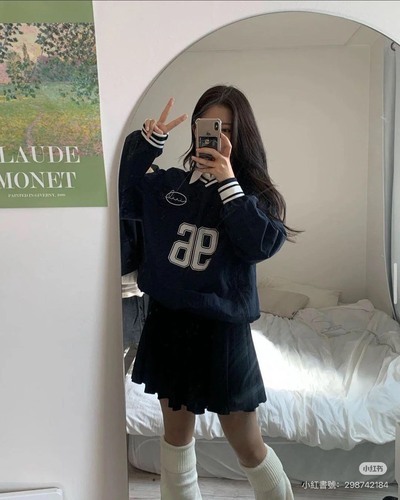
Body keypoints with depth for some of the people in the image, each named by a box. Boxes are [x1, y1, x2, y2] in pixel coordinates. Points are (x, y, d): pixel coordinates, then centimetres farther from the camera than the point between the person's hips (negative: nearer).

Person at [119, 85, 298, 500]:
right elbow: (121, 201, -8)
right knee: (176, 434, 20)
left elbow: (262, 245, -19)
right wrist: (146, 141, -13)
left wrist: (228, 183, -21)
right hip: (168, 322, 3)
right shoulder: (168, 183, 2)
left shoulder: (255, 192, -3)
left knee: (248, 447, 12)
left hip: (222, 329, -2)